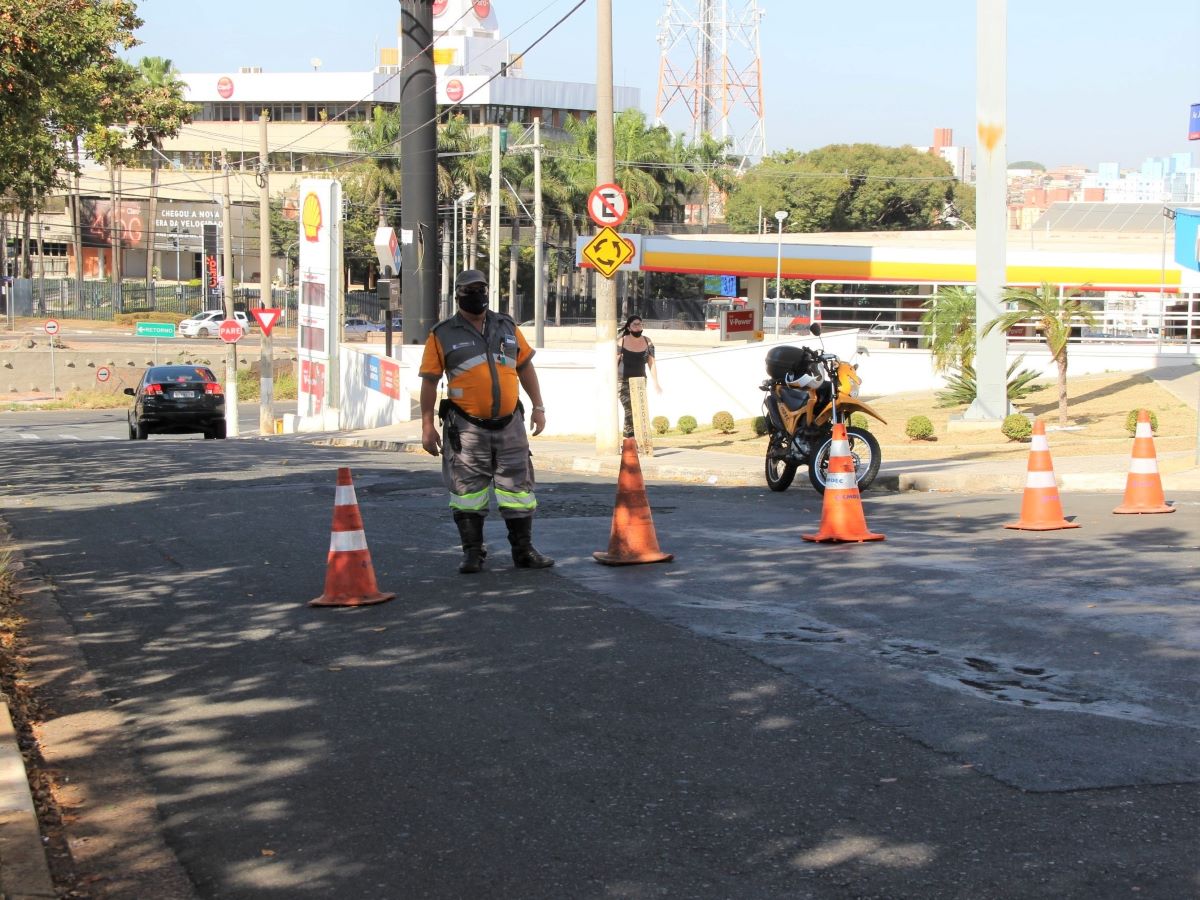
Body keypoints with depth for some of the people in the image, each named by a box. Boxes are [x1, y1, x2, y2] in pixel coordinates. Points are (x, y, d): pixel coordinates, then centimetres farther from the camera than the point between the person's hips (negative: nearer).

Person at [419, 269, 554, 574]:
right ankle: (473, 553, 10)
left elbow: (525, 367, 17)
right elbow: (429, 381, 0)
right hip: (467, 427, -3)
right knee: (468, 491, 1)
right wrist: (427, 426, -4)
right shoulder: (443, 335, 0)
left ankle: (523, 550, 14)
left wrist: (538, 406, 12)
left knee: (517, 487, 6)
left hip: (509, 423, 3)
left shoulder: (506, 327, 11)